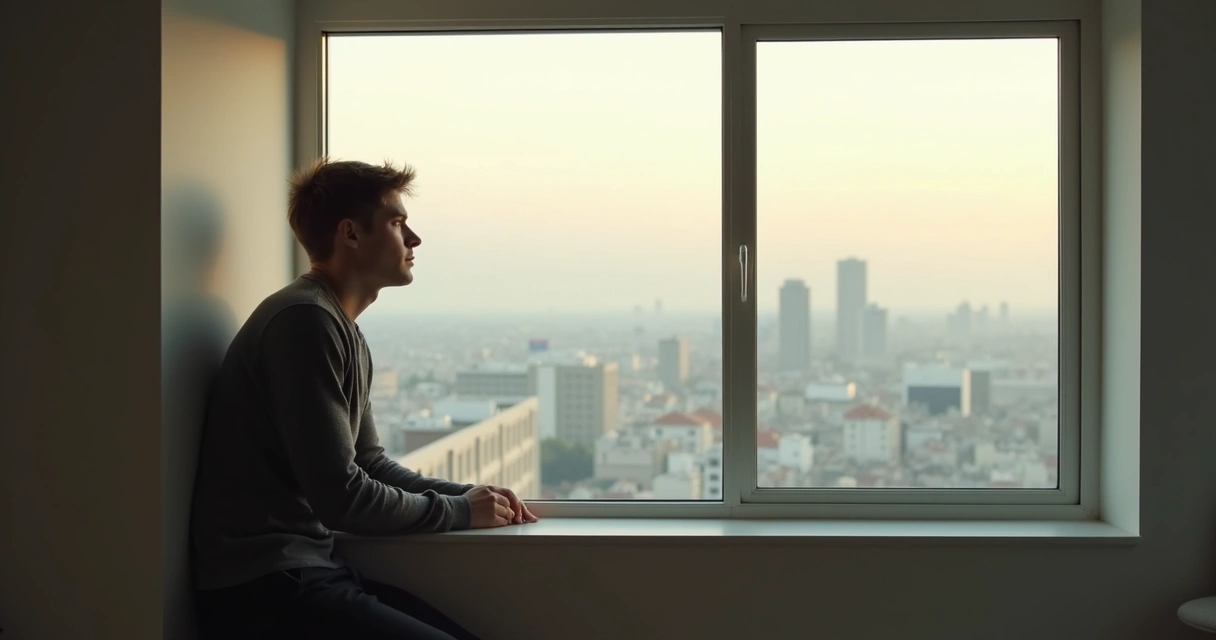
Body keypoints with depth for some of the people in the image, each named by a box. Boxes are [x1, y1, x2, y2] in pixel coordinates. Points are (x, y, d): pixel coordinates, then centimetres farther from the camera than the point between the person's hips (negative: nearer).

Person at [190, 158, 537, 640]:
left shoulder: (343, 329, 15)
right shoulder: (305, 320, -16)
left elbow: (368, 463, 22)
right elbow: (340, 496, -19)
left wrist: (467, 495, 8)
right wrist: (457, 511, -5)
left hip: (309, 568, 9)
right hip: (263, 588, -9)